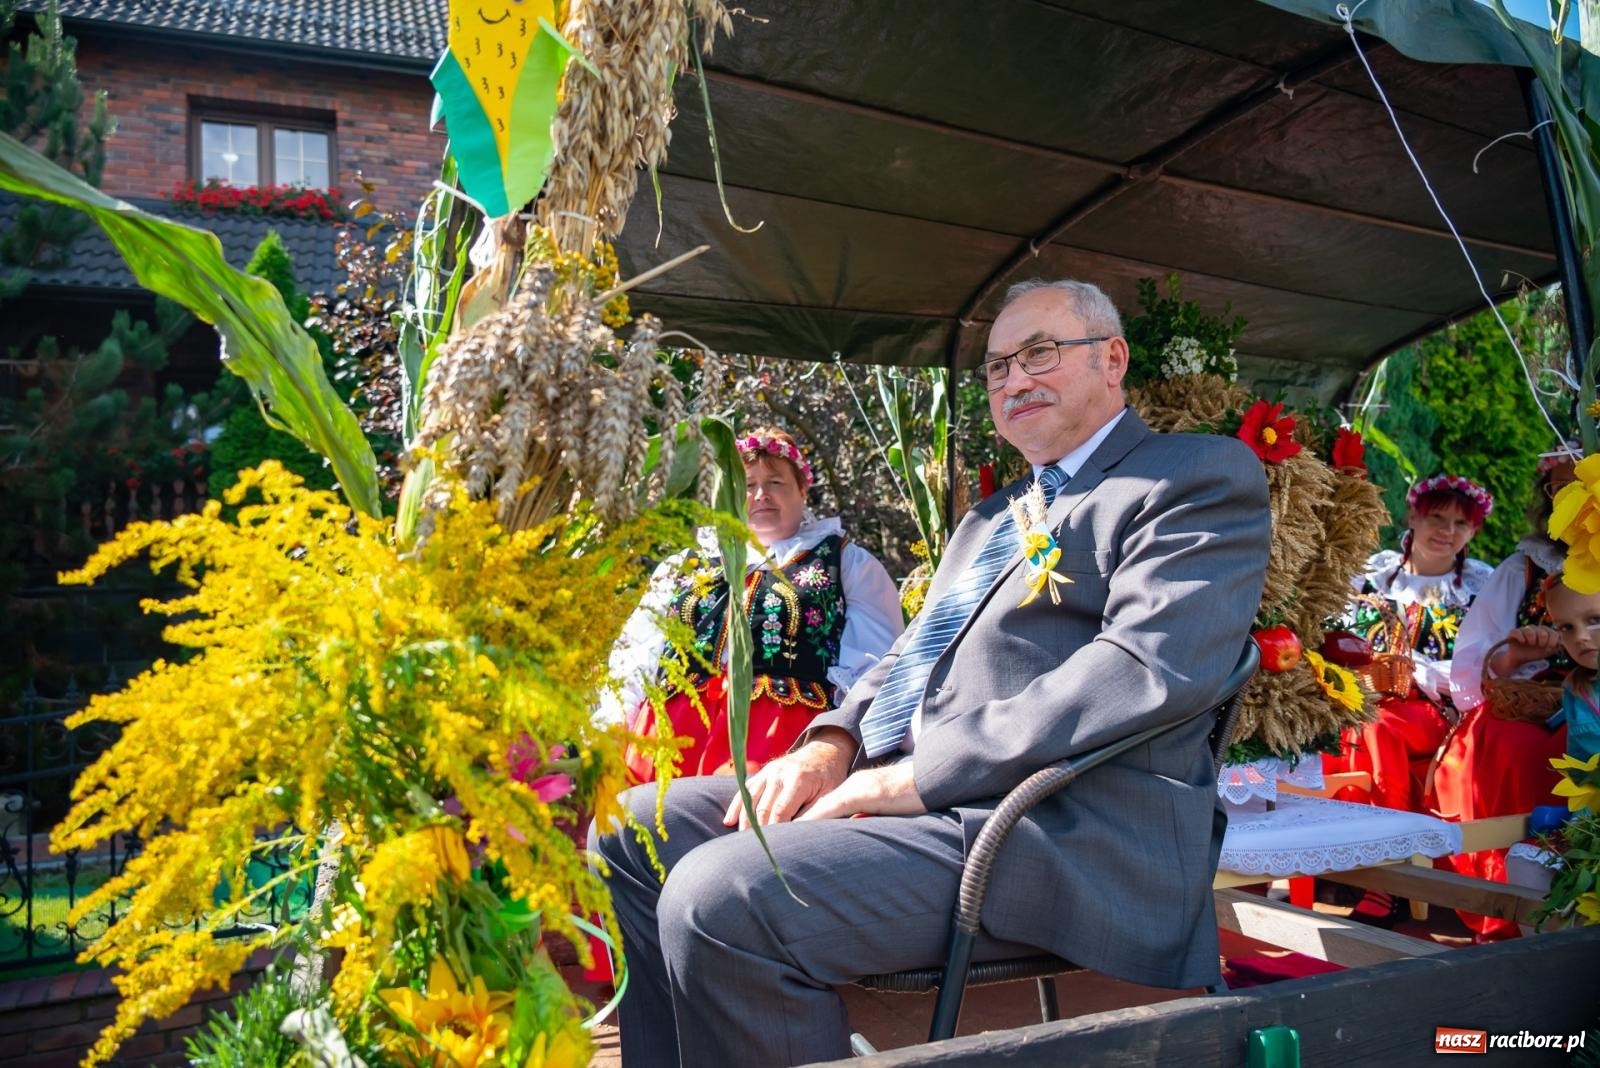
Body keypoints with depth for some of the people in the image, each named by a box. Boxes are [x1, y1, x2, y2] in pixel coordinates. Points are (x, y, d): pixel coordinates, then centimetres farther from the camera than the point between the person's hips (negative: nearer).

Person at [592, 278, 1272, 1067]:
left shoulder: (1201, 476, -1)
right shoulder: (992, 518, 28)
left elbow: (1147, 669, -16)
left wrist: (914, 777, -17)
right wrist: (833, 744, 2)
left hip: (1063, 829, -9)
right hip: (909, 791, 9)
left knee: (720, 896, -27)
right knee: (638, 828, 4)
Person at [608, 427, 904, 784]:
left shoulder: (849, 563, 20)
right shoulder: (688, 567, 28)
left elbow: (874, 670, 9)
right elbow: (633, 661, 20)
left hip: (783, 718, -2)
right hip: (671, 717, 3)